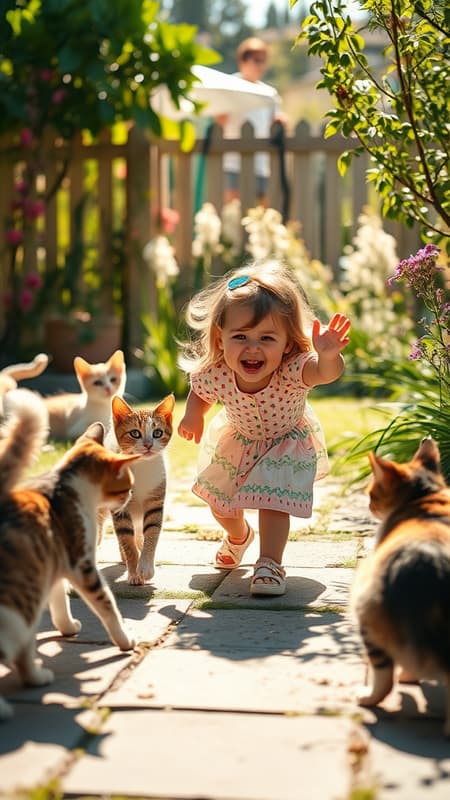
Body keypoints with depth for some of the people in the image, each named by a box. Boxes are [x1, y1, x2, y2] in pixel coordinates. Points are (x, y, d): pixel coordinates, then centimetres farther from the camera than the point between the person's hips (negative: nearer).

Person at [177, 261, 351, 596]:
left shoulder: (292, 371, -43)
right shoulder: (215, 375, -33)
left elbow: (325, 372, -66)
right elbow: (199, 392, -7)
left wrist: (328, 356, -86)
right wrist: (193, 414, -23)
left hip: (286, 444, -3)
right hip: (237, 441, 4)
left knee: (273, 500, -17)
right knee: (220, 503, 18)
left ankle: (270, 563, 4)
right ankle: (239, 536, 51)